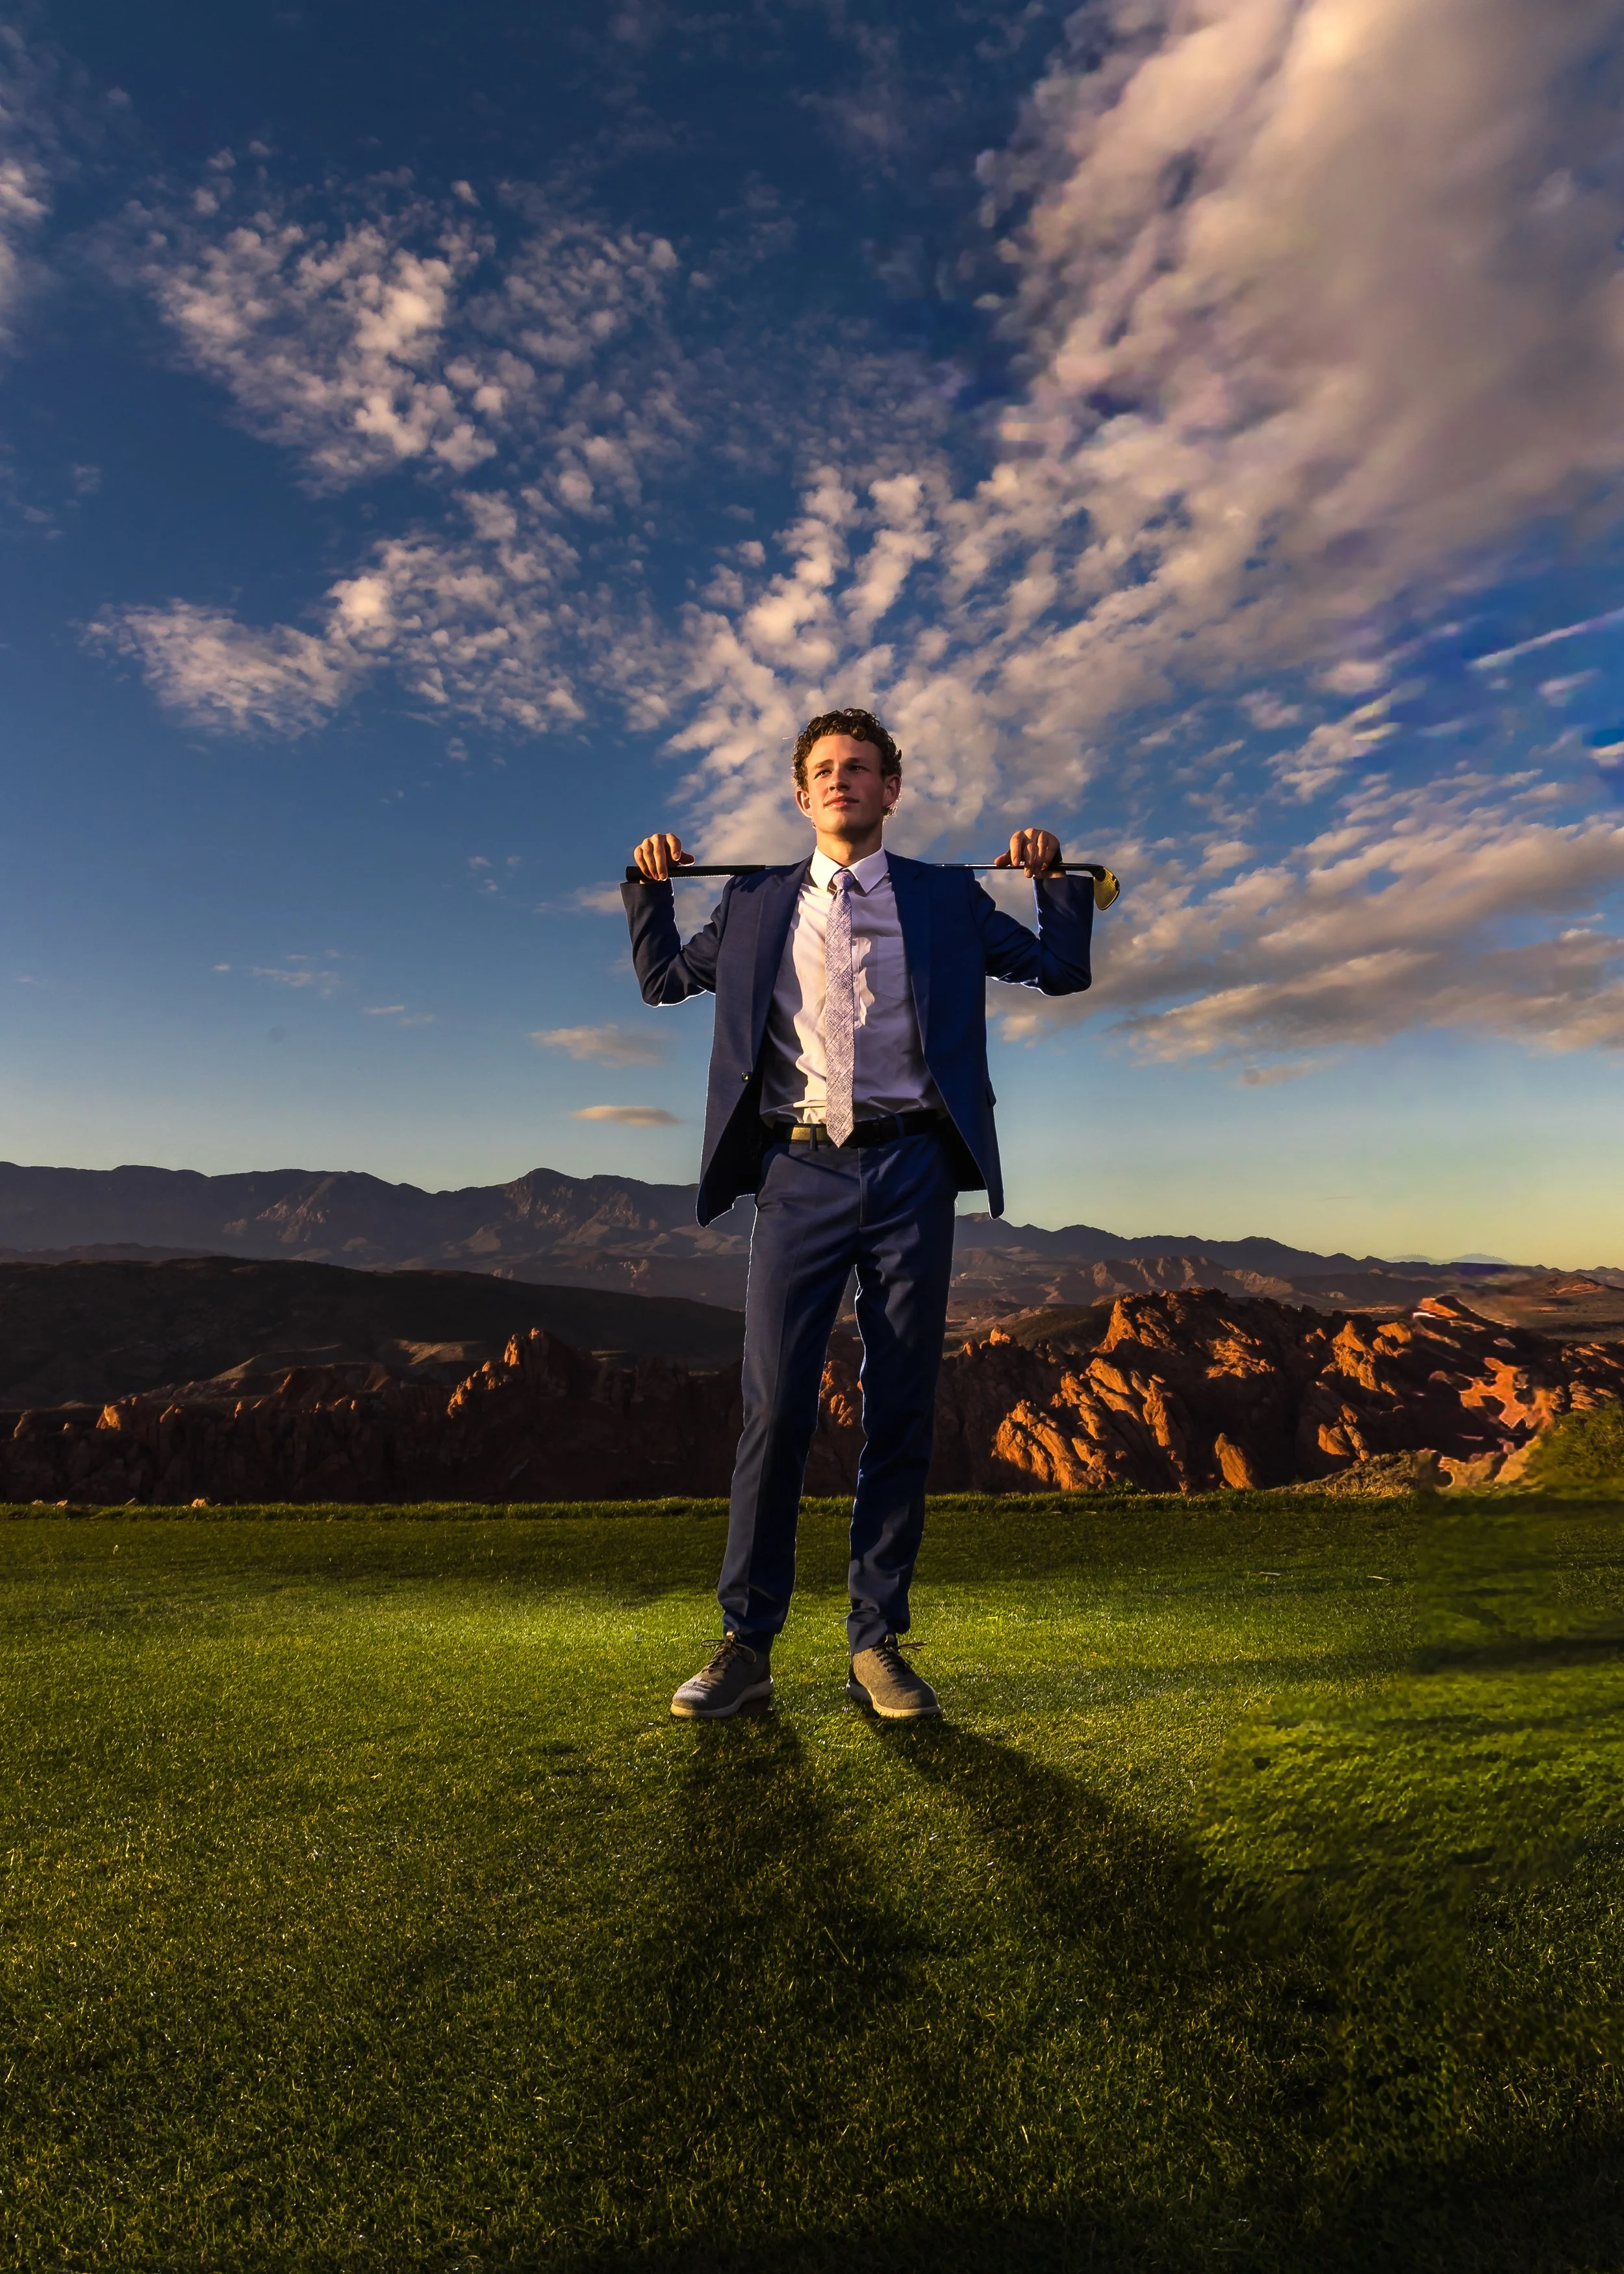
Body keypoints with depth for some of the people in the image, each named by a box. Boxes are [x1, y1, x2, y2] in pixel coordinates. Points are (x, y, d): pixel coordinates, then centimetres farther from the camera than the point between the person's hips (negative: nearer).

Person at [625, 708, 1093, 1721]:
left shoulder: (947, 898, 13)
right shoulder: (757, 901, 16)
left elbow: (1063, 970, 19)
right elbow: (663, 978, 26)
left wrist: (1057, 876, 6)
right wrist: (650, 884, 14)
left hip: (909, 1172, 1)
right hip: (800, 1172, 0)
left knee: (902, 1413, 4)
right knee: (775, 1409, -3)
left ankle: (879, 1644, 16)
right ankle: (746, 1646, 10)